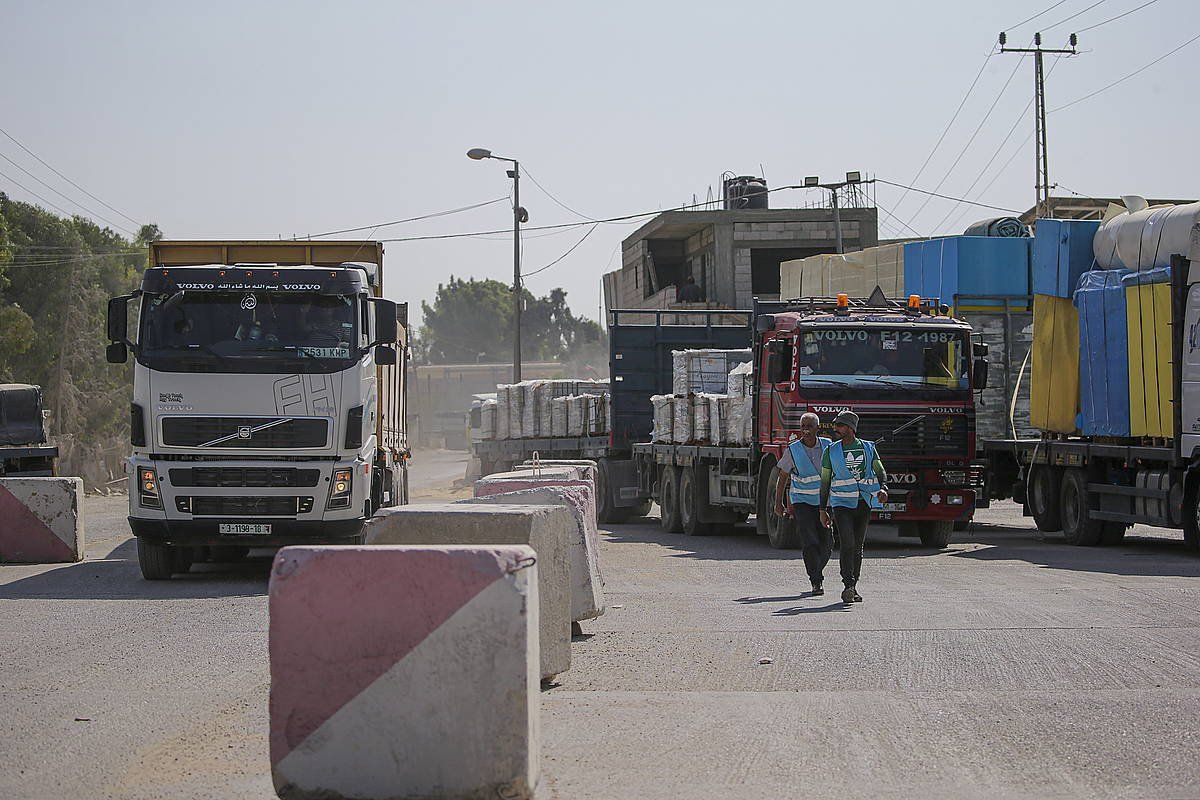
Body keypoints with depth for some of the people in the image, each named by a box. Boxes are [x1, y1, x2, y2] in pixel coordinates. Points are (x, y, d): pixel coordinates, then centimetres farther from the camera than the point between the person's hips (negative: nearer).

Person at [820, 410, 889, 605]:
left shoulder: (868, 448, 7)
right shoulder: (831, 451, 4)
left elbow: (880, 472, 6)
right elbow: (825, 481, 9)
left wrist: (883, 489, -16)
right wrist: (823, 510, 7)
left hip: (864, 503, 2)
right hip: (842, 504, -2)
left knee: (858, 546, 6)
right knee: (847, 544, -17)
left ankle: (852, 588, 15)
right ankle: (848, 586, -21)